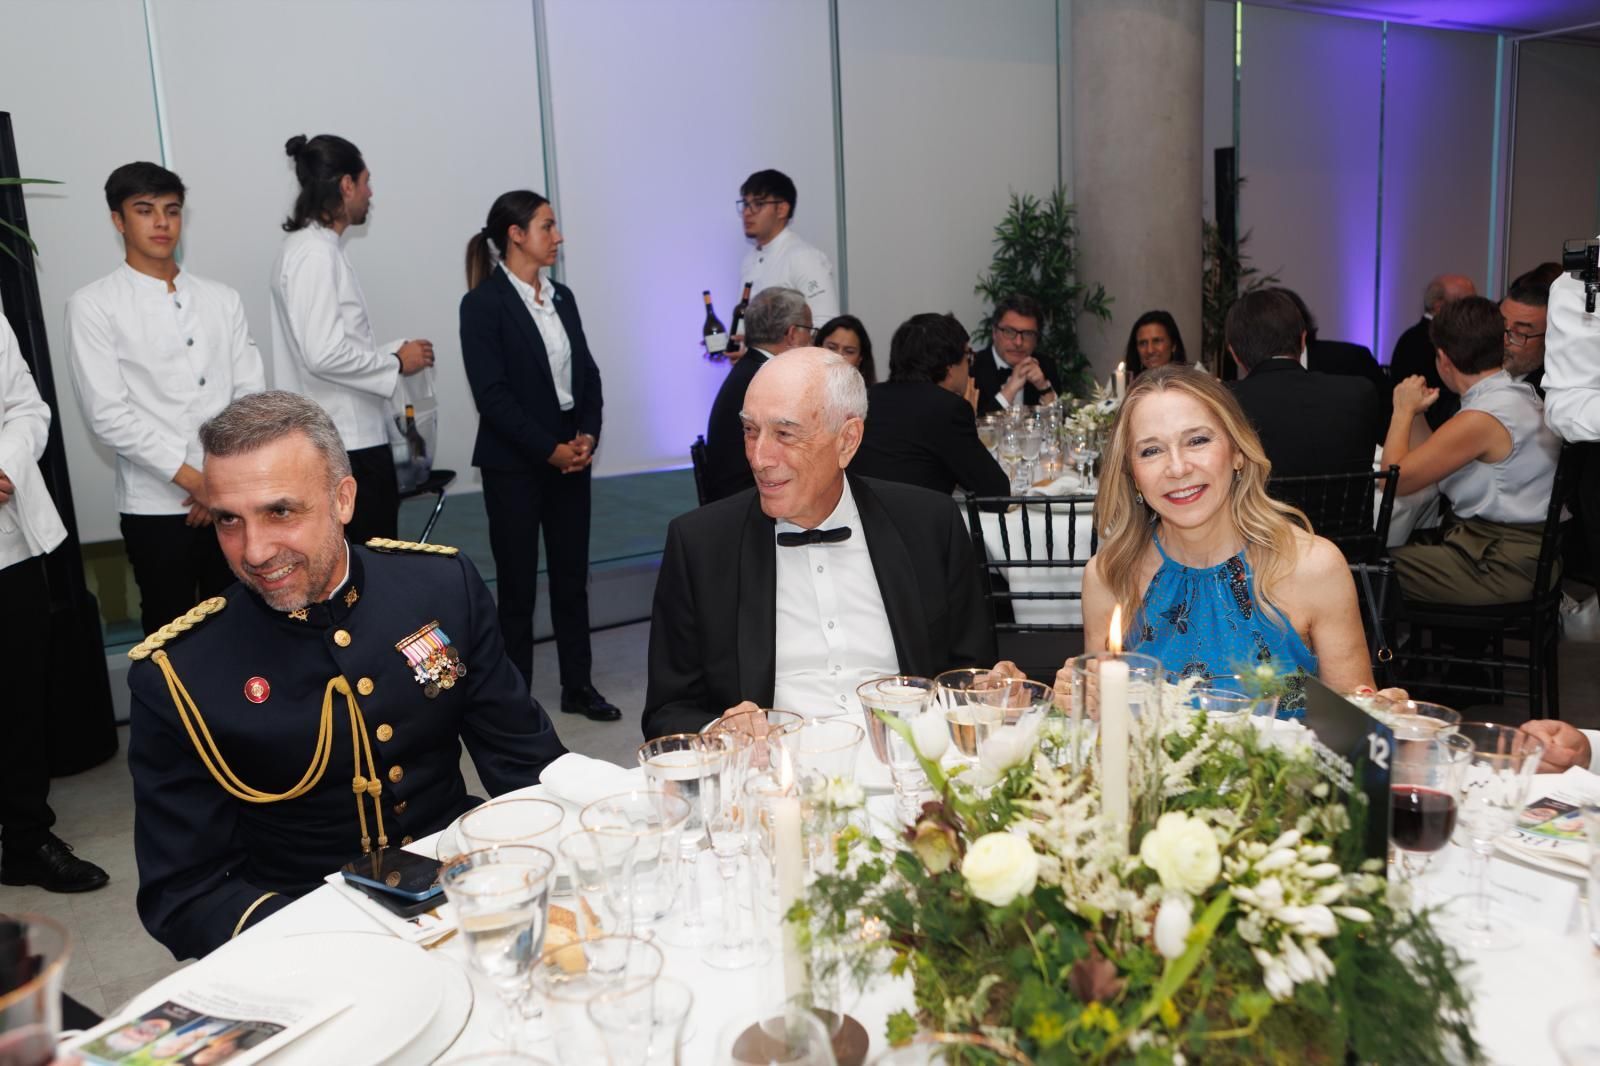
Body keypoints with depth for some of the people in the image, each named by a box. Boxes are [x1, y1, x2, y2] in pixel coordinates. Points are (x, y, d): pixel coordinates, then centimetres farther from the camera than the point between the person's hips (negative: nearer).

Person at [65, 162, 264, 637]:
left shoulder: (222, 299, 9)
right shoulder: (93, 306, -2)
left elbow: (250, 395, 6)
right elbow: (108, 416, -9)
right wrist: (193, 478, -13)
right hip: (157, 505, -3)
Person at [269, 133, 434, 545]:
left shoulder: (315, 248, 15)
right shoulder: (315, 253, -15)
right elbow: (324, 355, -23)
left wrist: (392, 351, 10)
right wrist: (397, 362, -11)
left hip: (348, 438, 10)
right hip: (344, 445, -10)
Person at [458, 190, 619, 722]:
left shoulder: (561, 297, 10)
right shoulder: (483, 303, -8)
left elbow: (587, 373, 10)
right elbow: (491, 393, -14)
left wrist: (587, 436, -5)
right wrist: (550, 450, -15)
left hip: (571, 456, 6)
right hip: (515, 464, -6)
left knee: (572, 575, 10)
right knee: (518, 583, 3)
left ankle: (578, 686, 20)